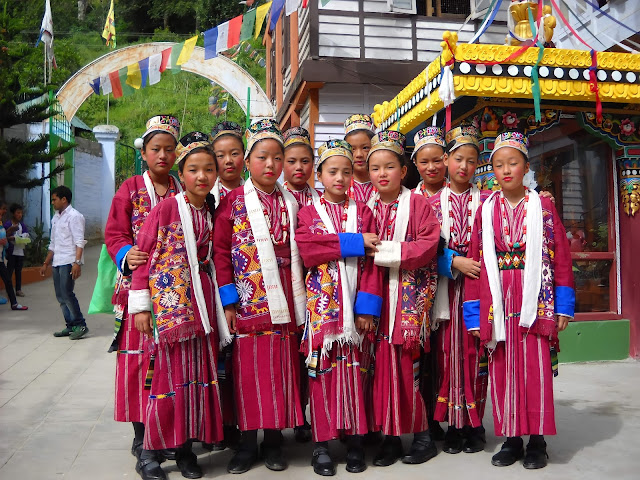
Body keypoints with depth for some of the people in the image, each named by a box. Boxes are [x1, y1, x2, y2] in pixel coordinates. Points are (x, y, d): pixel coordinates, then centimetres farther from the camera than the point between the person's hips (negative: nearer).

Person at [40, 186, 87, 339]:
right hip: (57, 262, 9)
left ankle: (80, 325, -4)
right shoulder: (55, 218, 19)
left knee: (66, 293, -13)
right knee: (60, 296, 8)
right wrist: (46, 263, 24)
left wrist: (77, 262, -25)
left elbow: (79, 242, -15)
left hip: (69, 262, -9)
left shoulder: (74, 216, -7)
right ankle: (71, 326, 14)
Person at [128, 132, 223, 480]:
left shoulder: (211, 213, 10)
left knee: (198, 370, 8)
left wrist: (221, 303, 8)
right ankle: (149, 451, 15)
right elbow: (143, 255, -6)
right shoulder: (165, 208, -5)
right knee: (170, 370, -1)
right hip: (168, 300, -5)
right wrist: (140, 305, -9)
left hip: (201, 300, 5)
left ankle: (185, 446, 22)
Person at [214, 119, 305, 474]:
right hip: (248, 302, -3)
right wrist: (228, 300, -8)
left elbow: (298, 252, 11)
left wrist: (301, 300, 6)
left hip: (284, 303, 3)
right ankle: (247, 442, 19)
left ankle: (274, 439, 23)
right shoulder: (233, 202, -1)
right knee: (248, 369, 5)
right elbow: (220, 252, -3)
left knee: (281, 368, 8)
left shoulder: (291, 203, 9)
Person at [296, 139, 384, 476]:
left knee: (354, 369, 5)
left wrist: (367, 305, -9)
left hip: (355, 304, 1)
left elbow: (371, 262, 0)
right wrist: (353, 242, -15)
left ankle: (355, 439, 17)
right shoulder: (308, 213, 6)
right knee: (322, 369, 2)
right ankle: (322, 443, 13)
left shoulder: (363, 213, 8)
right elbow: (308, 251, -13)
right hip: (321, 304, -1)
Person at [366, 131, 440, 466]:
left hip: (409, 296, -3)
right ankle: (390, 437, 17)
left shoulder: (417, 204, 0)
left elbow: (429, 245, -10)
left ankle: (421, 435, 15)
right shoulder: (367, 208, 12)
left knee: (409, 364, -3)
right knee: (382, 363, 4)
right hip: (376, 296, 4)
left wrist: (386, 251, -14)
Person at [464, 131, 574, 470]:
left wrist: (563, 306, -2)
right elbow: (476, 261, 3)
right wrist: (474, 313, -1)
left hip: (534, 303, -1)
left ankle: (537, 440, 17)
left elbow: (561, 257, 2)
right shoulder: (487, 210, 6)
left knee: (536, 370, 2)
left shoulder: (543, 206, 3)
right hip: (497, 306, 2)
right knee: (502, 371, 6)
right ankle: (511, 439, 19)